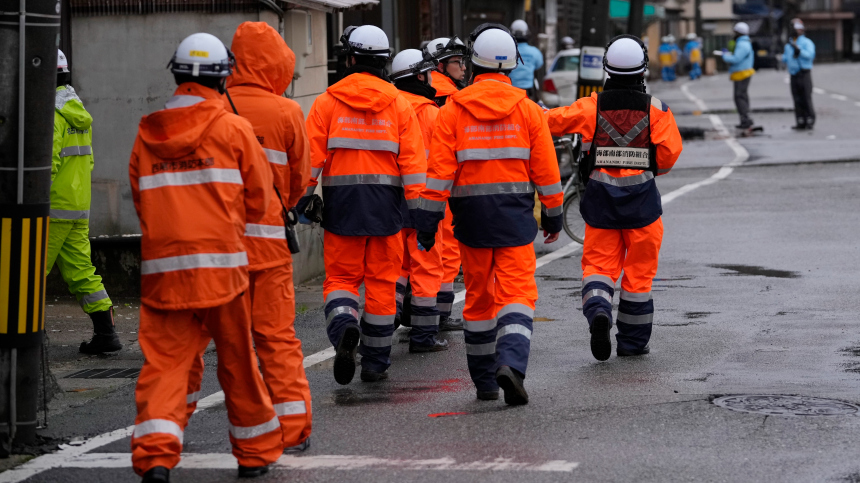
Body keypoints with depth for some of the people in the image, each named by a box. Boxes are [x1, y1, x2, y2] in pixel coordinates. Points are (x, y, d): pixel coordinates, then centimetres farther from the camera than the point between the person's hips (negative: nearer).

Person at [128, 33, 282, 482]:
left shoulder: (147, 134, 6)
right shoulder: (235, 129, -1)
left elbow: (141, 199, 12)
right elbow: (258, 198, 5)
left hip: (161, 266, 2)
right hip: (221, 264, -2)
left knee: (164, 359, 0)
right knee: (237, 361, 12)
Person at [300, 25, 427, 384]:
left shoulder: (327, 102, -1)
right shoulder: (399, 104, 2)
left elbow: (311, 156, -4)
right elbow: (412, 159, -1)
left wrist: (302, 200, 1)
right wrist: (416, 206, 1)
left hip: (342, 205, -1)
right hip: (385, 204, 1)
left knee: (341, 276, 10)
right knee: (382, 281, 8)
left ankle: (343, 326, -22)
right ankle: (375, 363, 11)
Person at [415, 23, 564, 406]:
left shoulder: (452, 111, -4)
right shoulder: (528, 110, -1)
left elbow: (439, 171, -7)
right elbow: (545, 170, 3)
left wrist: (428, 220, -3)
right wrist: (553, 214, 14)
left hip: (471, 216, 1)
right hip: (516, 216, -1)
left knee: (478, 296, 13)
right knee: (516, 293, -2)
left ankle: (484, 381, 20)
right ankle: (511, 363, -26)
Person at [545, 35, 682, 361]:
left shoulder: (591, 107, -2)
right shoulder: (655, 109, -4)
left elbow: (552, 122, -3)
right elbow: (670, 152, -11)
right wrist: (651, 168, 10)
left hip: (601, 198, 1)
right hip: (641, 197, 0)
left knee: (599, 263, 8)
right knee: (639, 270, 10)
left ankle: (598, 310, -23)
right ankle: (633, 342, 15)